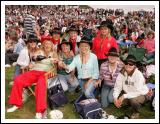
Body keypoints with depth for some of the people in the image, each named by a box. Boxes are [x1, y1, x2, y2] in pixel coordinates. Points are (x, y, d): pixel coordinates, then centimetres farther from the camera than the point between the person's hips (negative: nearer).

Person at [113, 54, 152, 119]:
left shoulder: (138, 74, -28)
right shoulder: (122, 73, -14)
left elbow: (138, 92, -31)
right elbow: (117, 87, -14)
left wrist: (124, 96, -36)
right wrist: (115, 98, -31)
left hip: (142, 94, -5)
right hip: (128, 94, 5)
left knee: (133, 99, -35)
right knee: (117, 100, -17)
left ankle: (136, 112, -1)